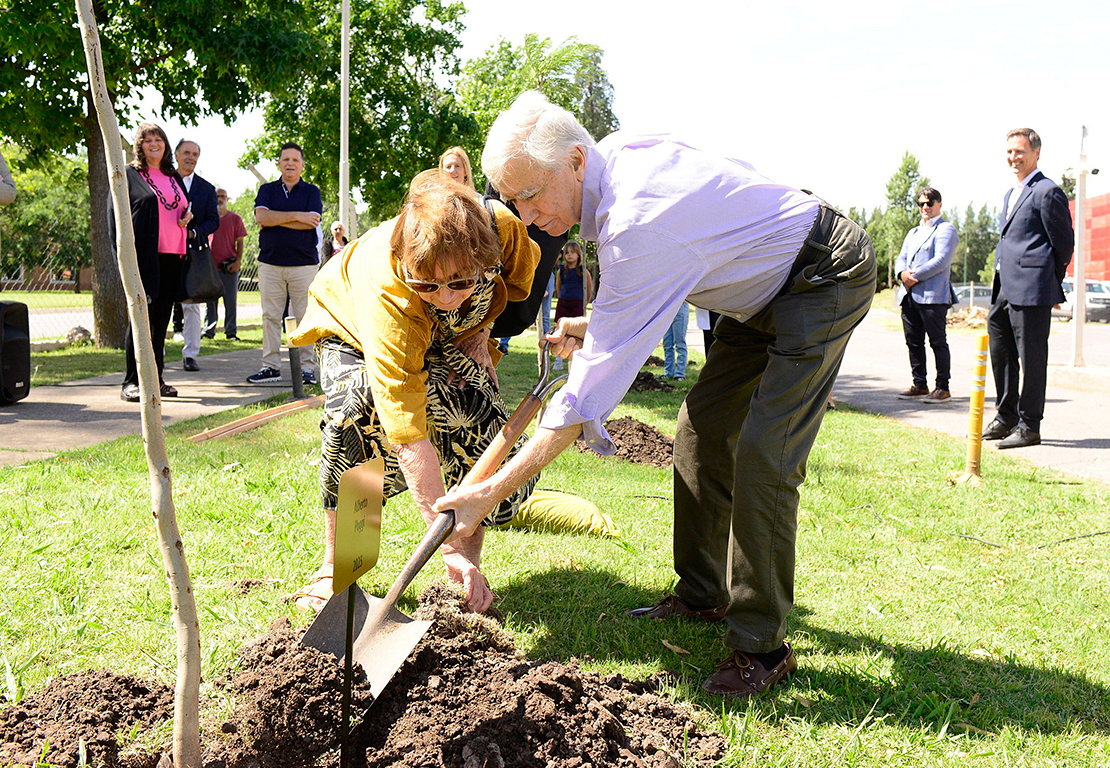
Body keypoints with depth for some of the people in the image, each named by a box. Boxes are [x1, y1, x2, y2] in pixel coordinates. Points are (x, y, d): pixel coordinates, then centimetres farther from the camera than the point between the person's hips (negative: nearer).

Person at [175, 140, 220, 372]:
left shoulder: (207, 188, 13)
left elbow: (214, 221, 5)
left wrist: (193, 232, -13)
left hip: (195, 252, 1)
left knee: (191, 305, 0)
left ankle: (190, 355, 4)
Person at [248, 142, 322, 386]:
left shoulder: (312, 192, 9)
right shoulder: (267, 190, 14)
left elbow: (312, 221, -9)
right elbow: (261, 216, -5)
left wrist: (275, 219, -7)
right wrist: (296, 216, -9)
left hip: (304, 263, -2)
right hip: (270, 263, 2)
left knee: (305, 317, -3)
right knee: (270, 317, 2)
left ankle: (307, 368, 2)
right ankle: (271, 366, 7)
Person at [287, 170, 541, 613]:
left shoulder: (500, 228, -36)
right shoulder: (387, 297, -46)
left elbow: (520, 276, -5)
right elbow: (409, 437, -48)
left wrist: (479, 331, -16)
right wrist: (449, 545, -49)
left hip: (449, 339, 4)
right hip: (352, 327, -3)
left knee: (481, 418, -18)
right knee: (354, 414, -31)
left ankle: (472, 565, -1)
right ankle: (334, 565, -12)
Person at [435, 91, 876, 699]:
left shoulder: (636, 225, -35)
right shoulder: (616, 152, -7)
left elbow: (591, 390, -35)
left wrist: (492, 491, -32)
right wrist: (600, 326, 1)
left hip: (826, 277, -10)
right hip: (768, 282, 10)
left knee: (762, 456, -19)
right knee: (701, 430, 9)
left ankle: (761, 645, -7)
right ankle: (703, 593, 22)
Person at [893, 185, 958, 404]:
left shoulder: (946, 230, 1)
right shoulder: (913, 233, 26)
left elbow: (941, 260, -11)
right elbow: (901, 258, 17)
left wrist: (916, 276, -14)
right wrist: (902, 273, -6)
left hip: (933, 295, -7)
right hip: (909, 295, 8)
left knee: (938, 341, -5)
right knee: (914, 342, 8)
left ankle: (943, 388, -1)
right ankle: (920, 386, 14)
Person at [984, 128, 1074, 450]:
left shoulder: (1048, 192, -8)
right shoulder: (1011, 194, 20)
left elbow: (1064, 243, -7)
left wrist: (1052, 284, 1)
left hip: (1031, 290, -9)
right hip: (1004, 289, 9)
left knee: (1031, 358, -2)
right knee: (1000, 353, 15)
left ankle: (1029, 426, 6)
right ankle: (1005, 418, 27)